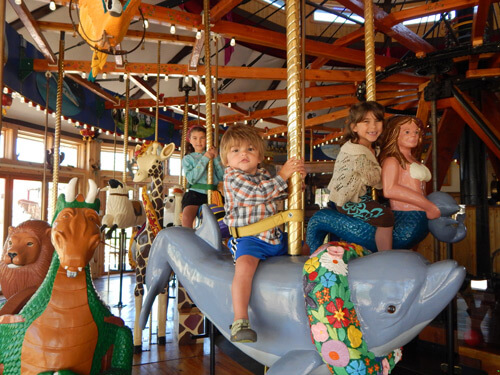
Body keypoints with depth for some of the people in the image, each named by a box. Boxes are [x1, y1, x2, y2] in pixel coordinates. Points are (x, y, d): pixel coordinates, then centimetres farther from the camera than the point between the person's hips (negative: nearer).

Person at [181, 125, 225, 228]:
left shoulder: (214, 155, 15)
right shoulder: (187, 158, 10)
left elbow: (222, 177, 5)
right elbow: (191, 178, -8)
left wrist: (216, 158, -5)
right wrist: (204, 159, -11)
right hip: (195, 193, -3)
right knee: (186, 217, -28)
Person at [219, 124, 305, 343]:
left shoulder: (263, 174, 15)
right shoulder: (231, 177, -8)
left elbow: (280, 194, 25)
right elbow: (258, 193, -20)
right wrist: (283, 175, -15)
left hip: (274, 235, 8)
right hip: (247, 237, -8)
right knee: (245, 265, -35)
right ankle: (240, 321, -36)